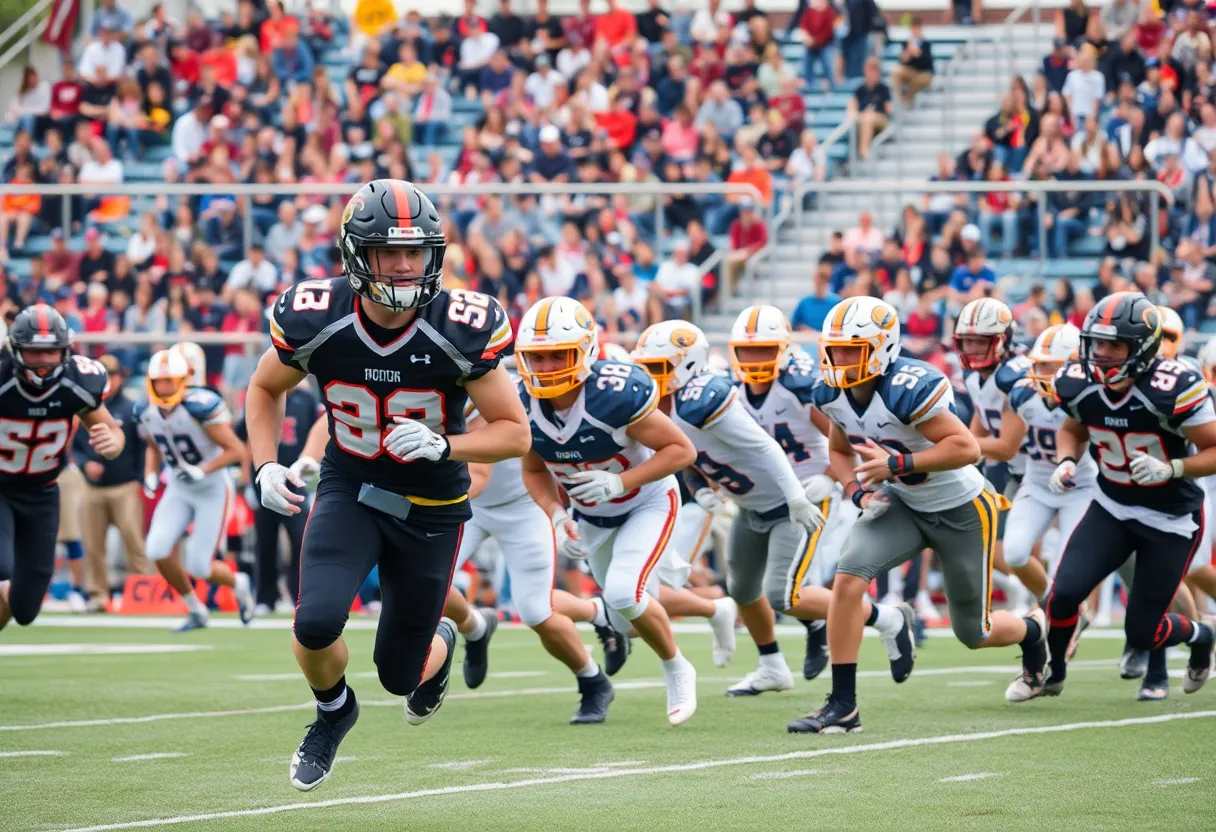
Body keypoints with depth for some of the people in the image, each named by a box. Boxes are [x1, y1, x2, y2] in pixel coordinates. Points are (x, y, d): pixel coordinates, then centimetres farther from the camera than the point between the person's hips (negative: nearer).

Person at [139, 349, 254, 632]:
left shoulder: (200, 406, -25)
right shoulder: (147, 412, -5)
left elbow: (236, 450, -20)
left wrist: (202, 471, -30)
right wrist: (151, 475, -2)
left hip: (213, 490, -6)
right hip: (179, 491, 6)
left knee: (200, 567, -8)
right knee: (158, 550, -14)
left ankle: (239, 584, 28)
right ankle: (196, 611, 9)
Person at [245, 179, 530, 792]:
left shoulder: (460, 331, -23)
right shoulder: (315, 321, -18)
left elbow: (515, 432, -14)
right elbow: (264, 390, 4)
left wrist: (443, 445, -31)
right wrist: (266, 466, -11)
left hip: (430, 507, -1)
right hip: (348, 490, 1)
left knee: (400, 673, 7)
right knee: (317, 623, -24)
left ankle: (440, 645, 48)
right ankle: (333, 710, 13)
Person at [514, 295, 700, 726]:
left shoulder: (616, 394, -36)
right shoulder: (524, 406, -20)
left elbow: (682, 450, -26)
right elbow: (535, 472, -1)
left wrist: (619, 482, -37)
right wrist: (557, 517, -19)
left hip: (647, 502, -6)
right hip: (591, 514, 6)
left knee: (624, 595, -27)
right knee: (628, 620, 16)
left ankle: (677, 670, 2)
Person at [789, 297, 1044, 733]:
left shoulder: (907, 388, -32)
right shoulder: (832, 394, -8)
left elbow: (967, 447, -33)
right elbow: (840, 451, 10)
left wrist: (896, 463, -36)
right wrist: (858, 490, -10)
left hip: (962, 509, -6)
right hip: (903, 504, 6)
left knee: (973, 633, 8)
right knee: (848, 577, -21)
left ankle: (1034, 630, 46)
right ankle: (842, 705, -15)